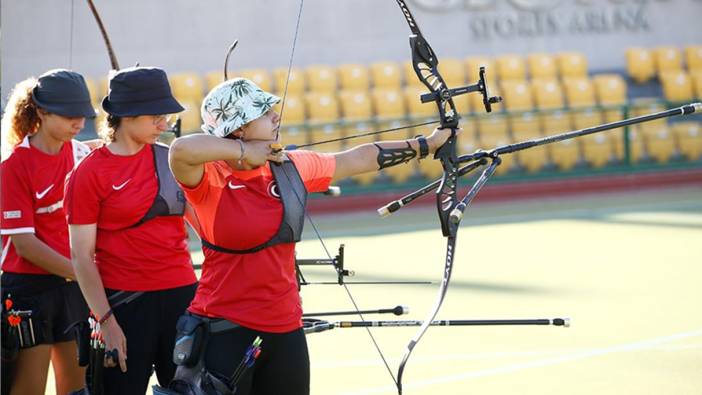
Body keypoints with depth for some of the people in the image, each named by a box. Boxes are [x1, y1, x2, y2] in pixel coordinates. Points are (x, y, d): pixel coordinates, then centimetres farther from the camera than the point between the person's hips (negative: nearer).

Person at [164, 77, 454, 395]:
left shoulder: (291, 168, 5)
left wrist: (425, 145, 26)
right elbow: (181, 149, -35)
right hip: (225, 329, -6)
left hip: (285, 327, 6)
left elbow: (361, 159, 18)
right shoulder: (209, 179, -12)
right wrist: (243, 152, -21)